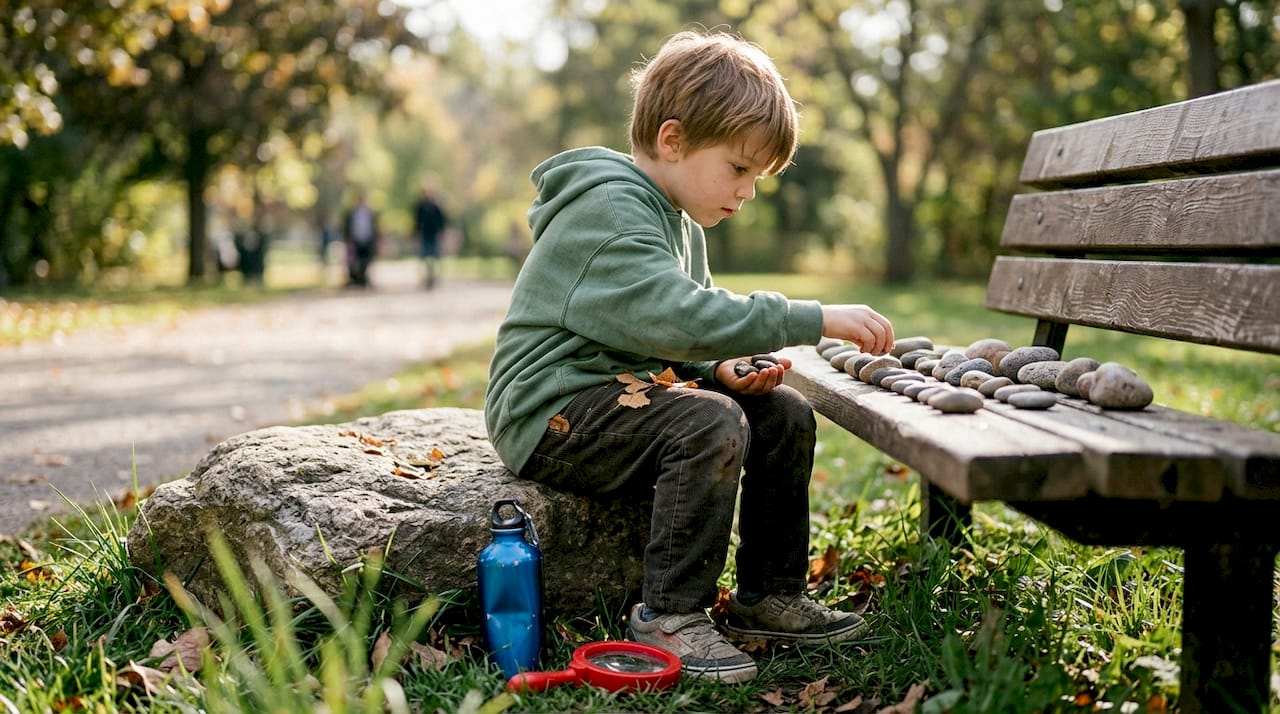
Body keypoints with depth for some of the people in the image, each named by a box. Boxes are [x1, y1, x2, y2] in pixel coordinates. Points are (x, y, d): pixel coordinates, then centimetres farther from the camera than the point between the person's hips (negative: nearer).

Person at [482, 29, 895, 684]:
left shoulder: (676, 219, 15)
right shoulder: (609, 208, -18)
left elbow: (677, 333, 20)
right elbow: (677, 317, -32)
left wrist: (722, 368, -4)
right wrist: (815, 319, -30)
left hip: (621, 392, 10)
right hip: (552, 414, -10)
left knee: (785, 413, 1)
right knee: (712, 425, -30)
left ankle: (767, 594, 12)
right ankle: (669, 614, -16)